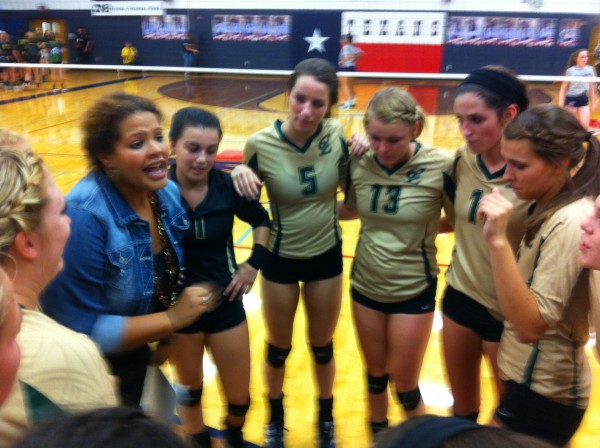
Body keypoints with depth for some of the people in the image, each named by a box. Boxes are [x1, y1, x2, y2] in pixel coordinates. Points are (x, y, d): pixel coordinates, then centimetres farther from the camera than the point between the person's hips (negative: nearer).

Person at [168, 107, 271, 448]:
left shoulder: (228, 186, -12)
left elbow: (262, 220, 8)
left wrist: (255, 263, -1)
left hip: (225, 304, 2)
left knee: (239, 399, 14)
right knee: (190, 390, 22)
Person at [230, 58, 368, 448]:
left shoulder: (337, 135, -14)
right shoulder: (261, 143, -20)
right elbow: (249, 203, -5)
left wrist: (360, 158, -16)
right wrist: (240, 177, -25)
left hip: (326, 256, 2)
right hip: (280, 258, -1)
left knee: (322, 346, 19)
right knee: (278, 348, 17)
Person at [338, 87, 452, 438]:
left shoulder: (440, 165, -20)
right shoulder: (359, 163, -10)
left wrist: (423, 228, -20)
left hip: (414, 291, -3)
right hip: (366, 286, 3)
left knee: (405, 386, 11)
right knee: (375, 376, 21)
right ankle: (378, 435, 47)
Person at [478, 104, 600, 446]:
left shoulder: (569, 223, -25)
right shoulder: (553, 208, 2)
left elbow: (530, 326, -31)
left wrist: (499, 240, -35)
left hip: (543, 393, -9)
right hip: (536, 379, 9)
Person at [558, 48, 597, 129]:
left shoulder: (590, 70, 1)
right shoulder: (570, 71, -11)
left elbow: (592, 87, 11)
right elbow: (563, 89, -7)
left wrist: (593, 103, 11)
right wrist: (560, 104, -13)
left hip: (584, 100, 3)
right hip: (571, 99, -3)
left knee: (585, 126, -6)